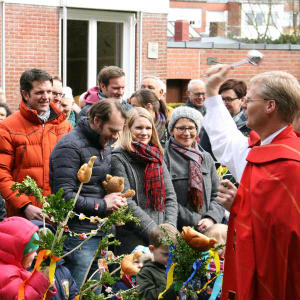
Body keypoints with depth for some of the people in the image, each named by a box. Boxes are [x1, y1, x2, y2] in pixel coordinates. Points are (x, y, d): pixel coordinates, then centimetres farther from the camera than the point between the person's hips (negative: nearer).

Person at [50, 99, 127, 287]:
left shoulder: (104, 146, 15)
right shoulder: (70, 147, -14)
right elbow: (64, 196, -20)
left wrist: (113, 198, 5)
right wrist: (103, 204, -13)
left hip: (101, 235, 9)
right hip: (79, 235, -9)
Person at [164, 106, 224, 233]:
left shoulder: (206, 158, 17)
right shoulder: (164, 158, -2)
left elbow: (217, 194, 14)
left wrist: (211, 219, -5)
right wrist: (196, 223, -10)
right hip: (177, 231, -5)